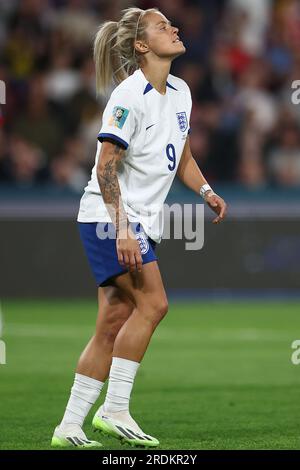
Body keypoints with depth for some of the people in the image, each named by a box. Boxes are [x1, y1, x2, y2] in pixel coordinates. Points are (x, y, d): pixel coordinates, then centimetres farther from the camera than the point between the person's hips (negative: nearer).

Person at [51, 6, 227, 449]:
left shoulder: (180, 92, 10)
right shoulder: (130, 96, -15)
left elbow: (182, 155, 23)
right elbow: (106, 167, -18)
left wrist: (206, 190, 5)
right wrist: (122, 229, -24)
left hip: (139, 222, 8)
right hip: (108, 218, -8)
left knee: (113, 324, 3)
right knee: (153, 302, -17)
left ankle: (69, 427, 4)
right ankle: (115, 409, -12)